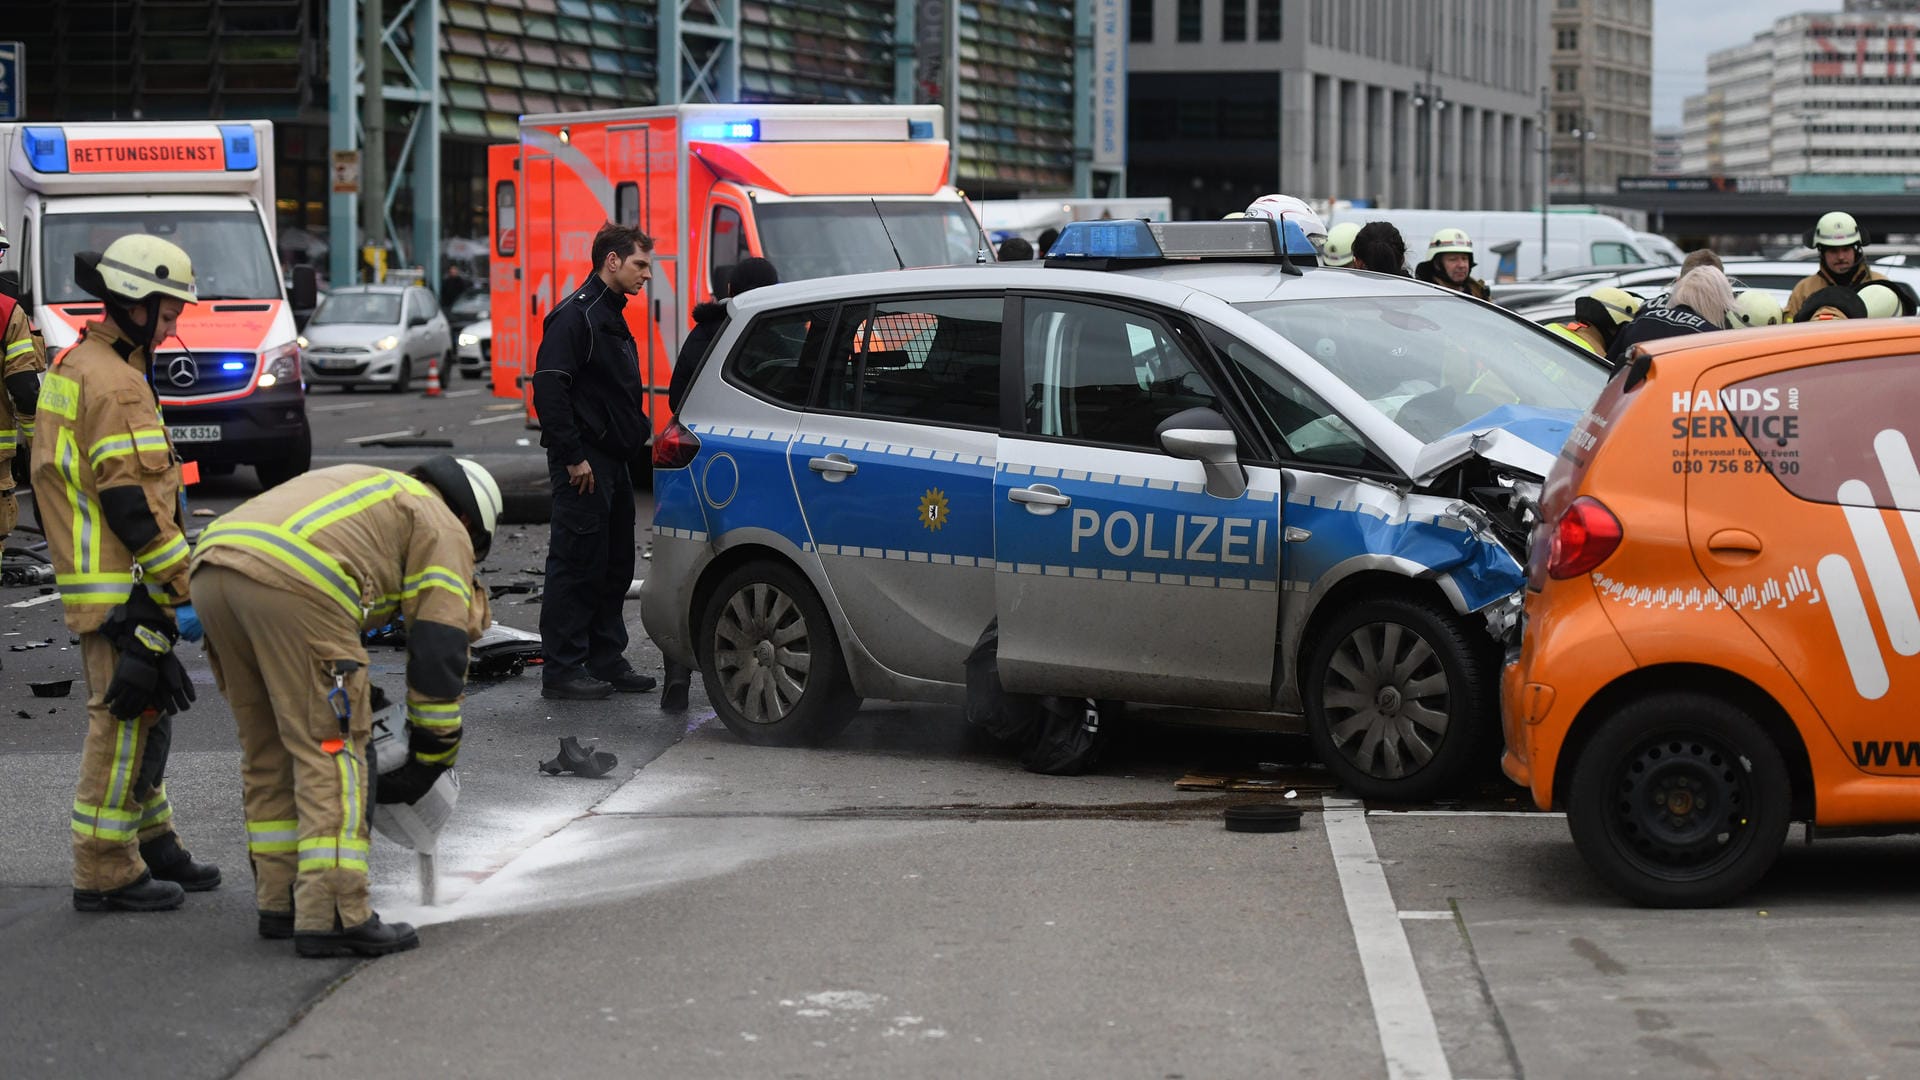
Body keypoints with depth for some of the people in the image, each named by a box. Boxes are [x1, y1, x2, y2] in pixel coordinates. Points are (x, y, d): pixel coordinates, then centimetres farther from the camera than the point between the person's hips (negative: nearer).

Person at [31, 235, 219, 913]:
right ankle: (105, 872, -2)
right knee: (125, 720, -6)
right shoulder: (116, 384, -17)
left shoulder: (75, 366, 16)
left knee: (141, 717, 19)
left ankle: (150, 844, 29)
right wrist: (187, 590, -17)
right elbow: (134, 506, -21)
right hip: (123, 591, -10)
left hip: (90, 575, 10)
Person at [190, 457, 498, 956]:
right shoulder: (444, 530, 18)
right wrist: (430, 761, 19)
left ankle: (281, 904, 23)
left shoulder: (371, 490, 40)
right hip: (289, 581, -8)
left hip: (211, 566, 8)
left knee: (268, 748, 18)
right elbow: (439, 650, 12)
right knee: (331, 752, -2)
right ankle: (332, 917, -6)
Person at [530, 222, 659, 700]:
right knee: (577, 565, -6)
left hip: (614, 463, 10)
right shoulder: (575, 316, -13)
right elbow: (548, 388, -21)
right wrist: (573, 456, -21)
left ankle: (606, 660, 20)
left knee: (614, 566, 13)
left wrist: (635, 440, 18)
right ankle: (561, 670, -2)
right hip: (584, 465, -10)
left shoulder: (611, 316, 18)